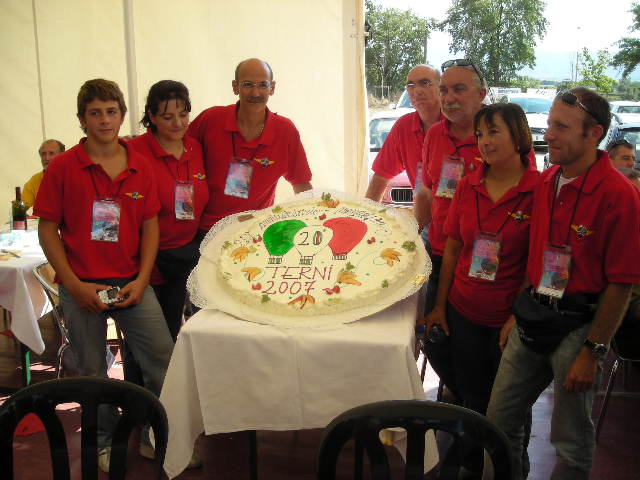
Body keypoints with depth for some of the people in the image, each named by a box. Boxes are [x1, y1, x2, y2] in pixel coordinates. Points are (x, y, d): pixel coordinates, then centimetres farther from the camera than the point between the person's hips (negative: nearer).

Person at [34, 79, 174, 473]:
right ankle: (106, 441, 33)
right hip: (81, 287, -2)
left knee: (164, 360, -1)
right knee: (94, 371, 11)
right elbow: (48, 229, -3)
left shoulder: (141, 167, 3)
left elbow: (150, 225, 4)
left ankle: (155, 436, 21)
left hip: (132, 284, 2)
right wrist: (74, 285, -10)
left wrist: (142, 280, -6)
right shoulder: (64, 167, -4)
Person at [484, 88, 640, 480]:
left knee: (572, 443, 9)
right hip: (533, 318, 6)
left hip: (578, 325, -6)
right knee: (500, 418, 13)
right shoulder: (547, 181, 5)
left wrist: (592, 352, -14)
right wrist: (518, 311, 11)